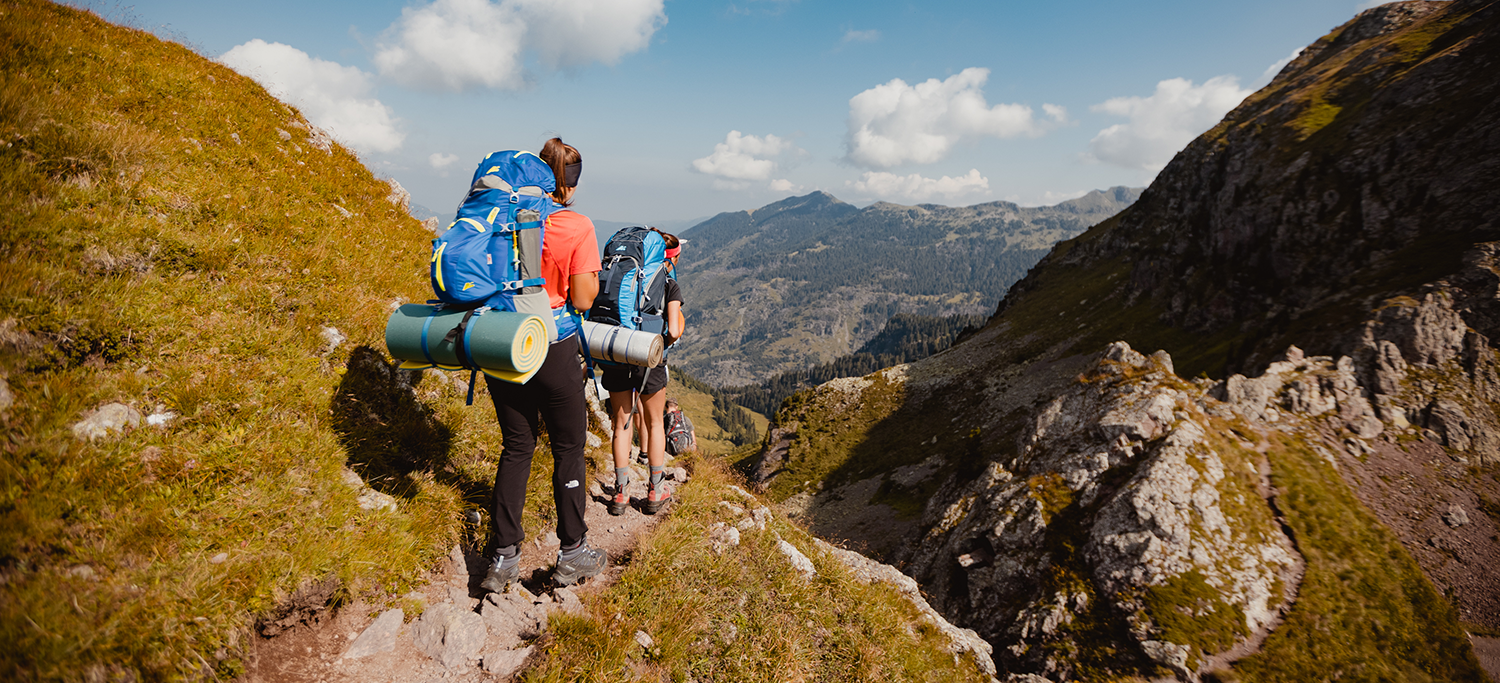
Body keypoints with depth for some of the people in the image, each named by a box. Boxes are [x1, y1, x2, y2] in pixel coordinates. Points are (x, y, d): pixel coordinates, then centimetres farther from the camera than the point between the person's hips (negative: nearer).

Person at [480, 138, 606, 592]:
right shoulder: (577, 228, -12)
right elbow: (583, 299, -10)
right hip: (553, 349, -4)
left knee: (516, 447, 16)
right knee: (568, 449, 12)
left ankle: (503, 558, 21)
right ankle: (572, 554, 23)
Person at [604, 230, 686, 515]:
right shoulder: (670, 285, -1)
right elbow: (673, 331, -13)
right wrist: (661, 346, 7)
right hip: (647, 360, -3)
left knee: (621, 425, 16)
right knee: (654, 424, 16)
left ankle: (620, 493, 20)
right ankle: (655, 492, 24)